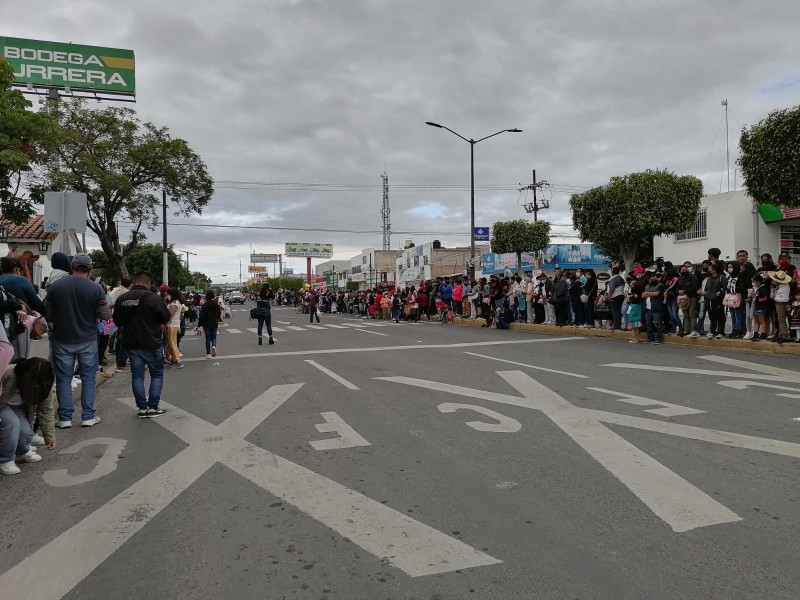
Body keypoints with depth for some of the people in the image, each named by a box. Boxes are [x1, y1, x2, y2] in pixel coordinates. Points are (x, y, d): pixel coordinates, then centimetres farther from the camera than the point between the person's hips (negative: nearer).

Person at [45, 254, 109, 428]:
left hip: (62, 340, 1)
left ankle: (65, 418, 13)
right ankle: (88, 416, 11)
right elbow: (105, 316, -6)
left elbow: (47, 314, 1)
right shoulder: (95, 288, -10)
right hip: (88, 340, -1)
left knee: (63, 378, 10)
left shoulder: (56, 286, -5)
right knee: (88, 378, 9)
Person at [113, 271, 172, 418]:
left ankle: (142, 407, 12)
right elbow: (166, 319, -9)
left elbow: (117, 321, 11)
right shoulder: (154, 298, -15)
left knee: (137, 375, 11)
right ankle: (153, 407, 5)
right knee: (157, 374, 8)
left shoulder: (121, 299, 2)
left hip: (131, 343, 5)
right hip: (151, 343, -4)